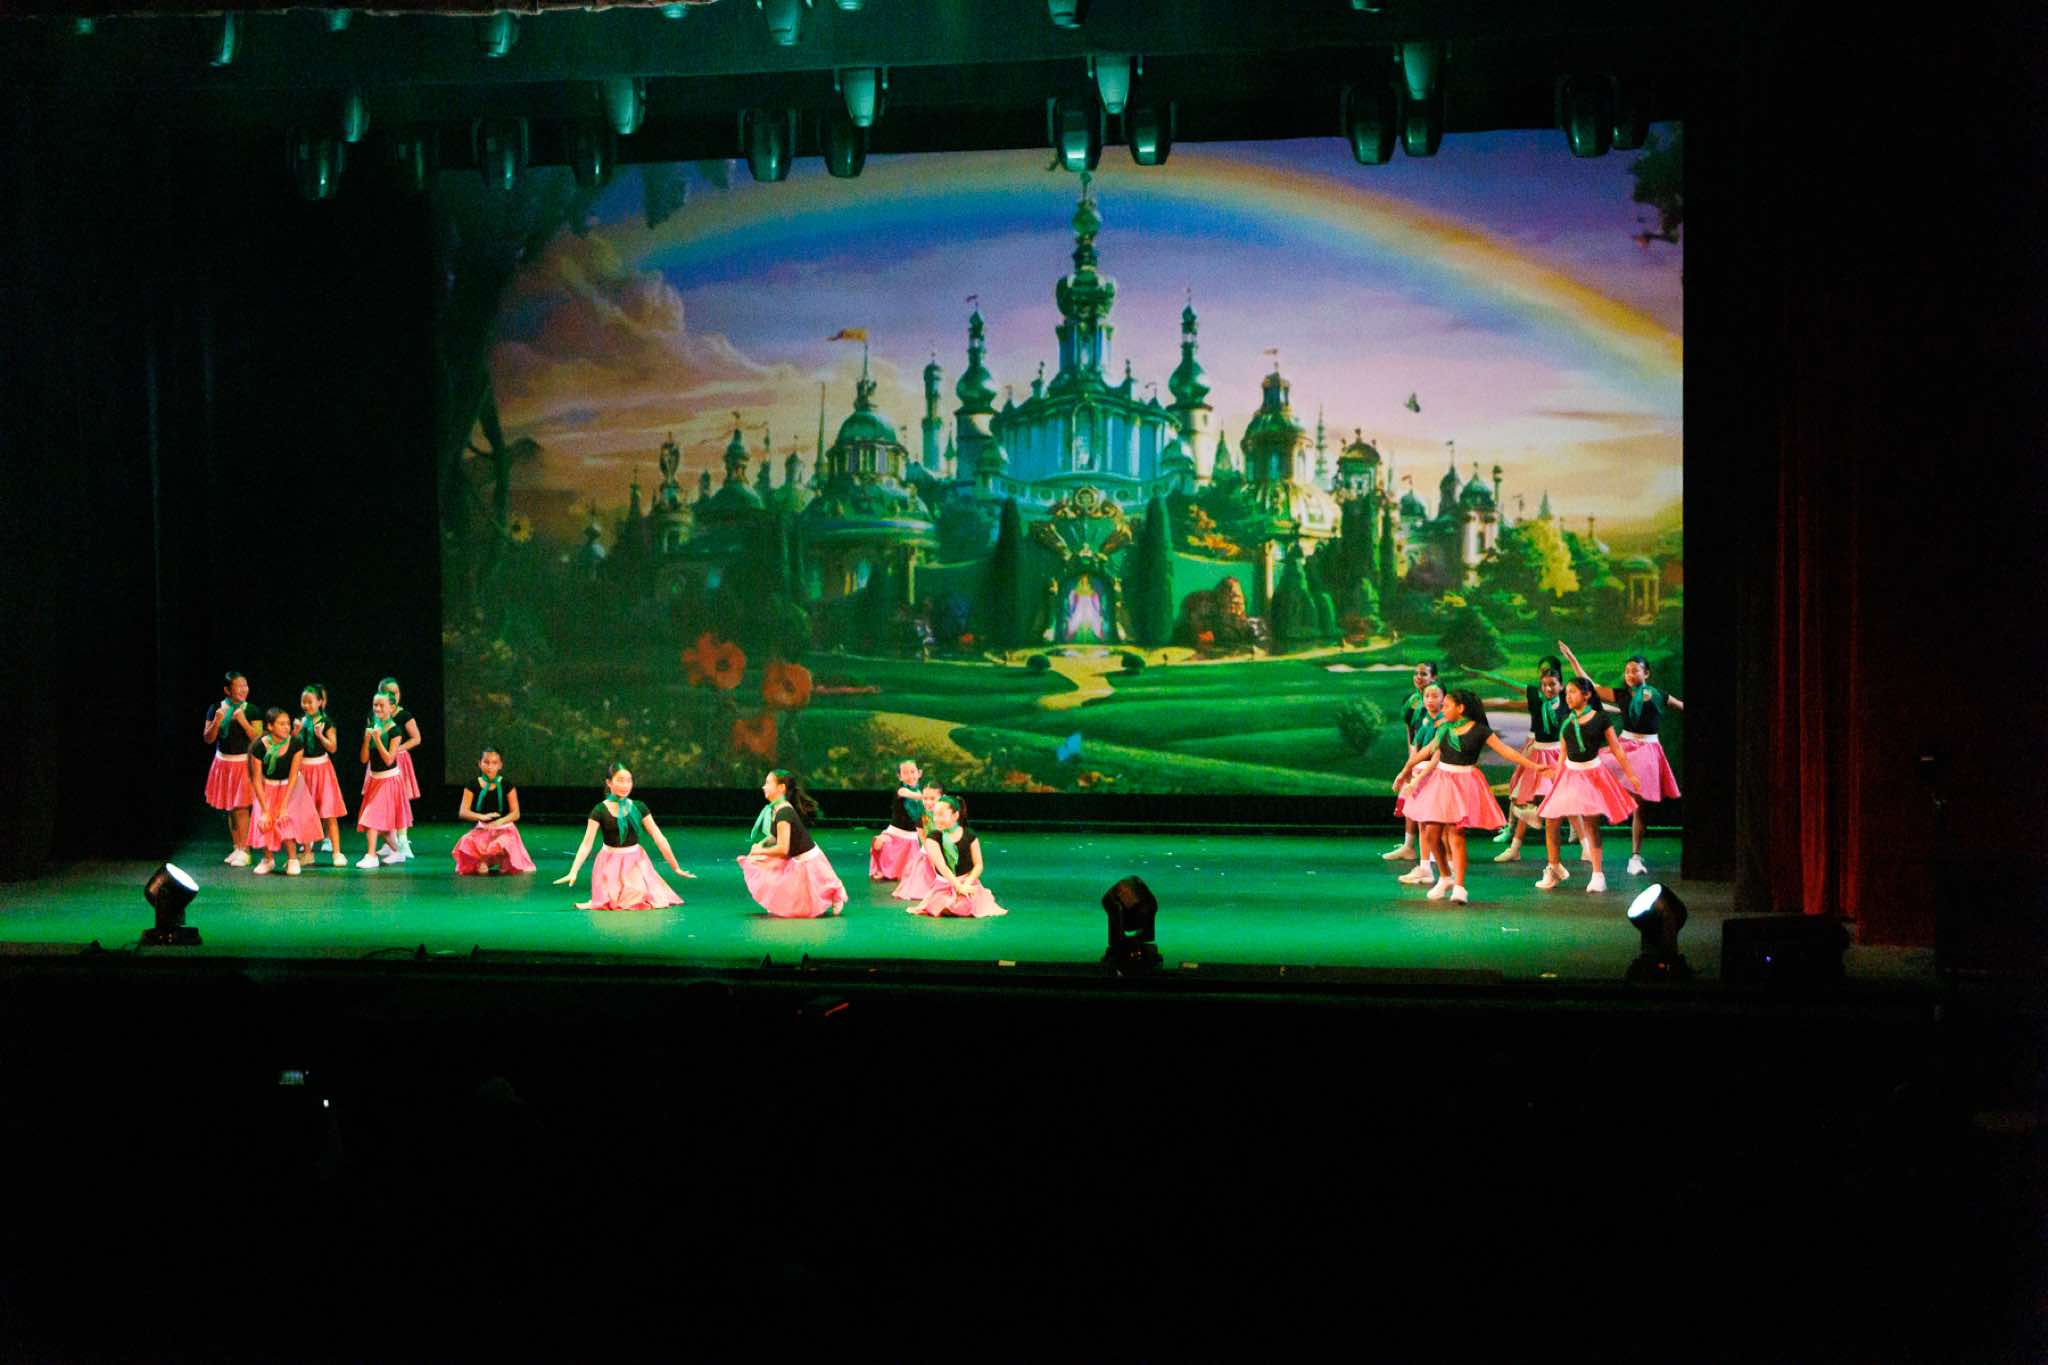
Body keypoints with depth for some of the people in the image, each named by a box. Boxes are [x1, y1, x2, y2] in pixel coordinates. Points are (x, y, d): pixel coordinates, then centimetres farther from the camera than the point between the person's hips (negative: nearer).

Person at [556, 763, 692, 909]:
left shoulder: (639, 807, 0)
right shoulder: (600, 811, -7)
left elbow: (659, 837, 2)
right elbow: (586, 844, -13)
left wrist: (676, 868, 2)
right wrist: (573, 872, -26)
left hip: (636, 862, 2)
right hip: (611, 864, -2)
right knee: (614, 903, -19)